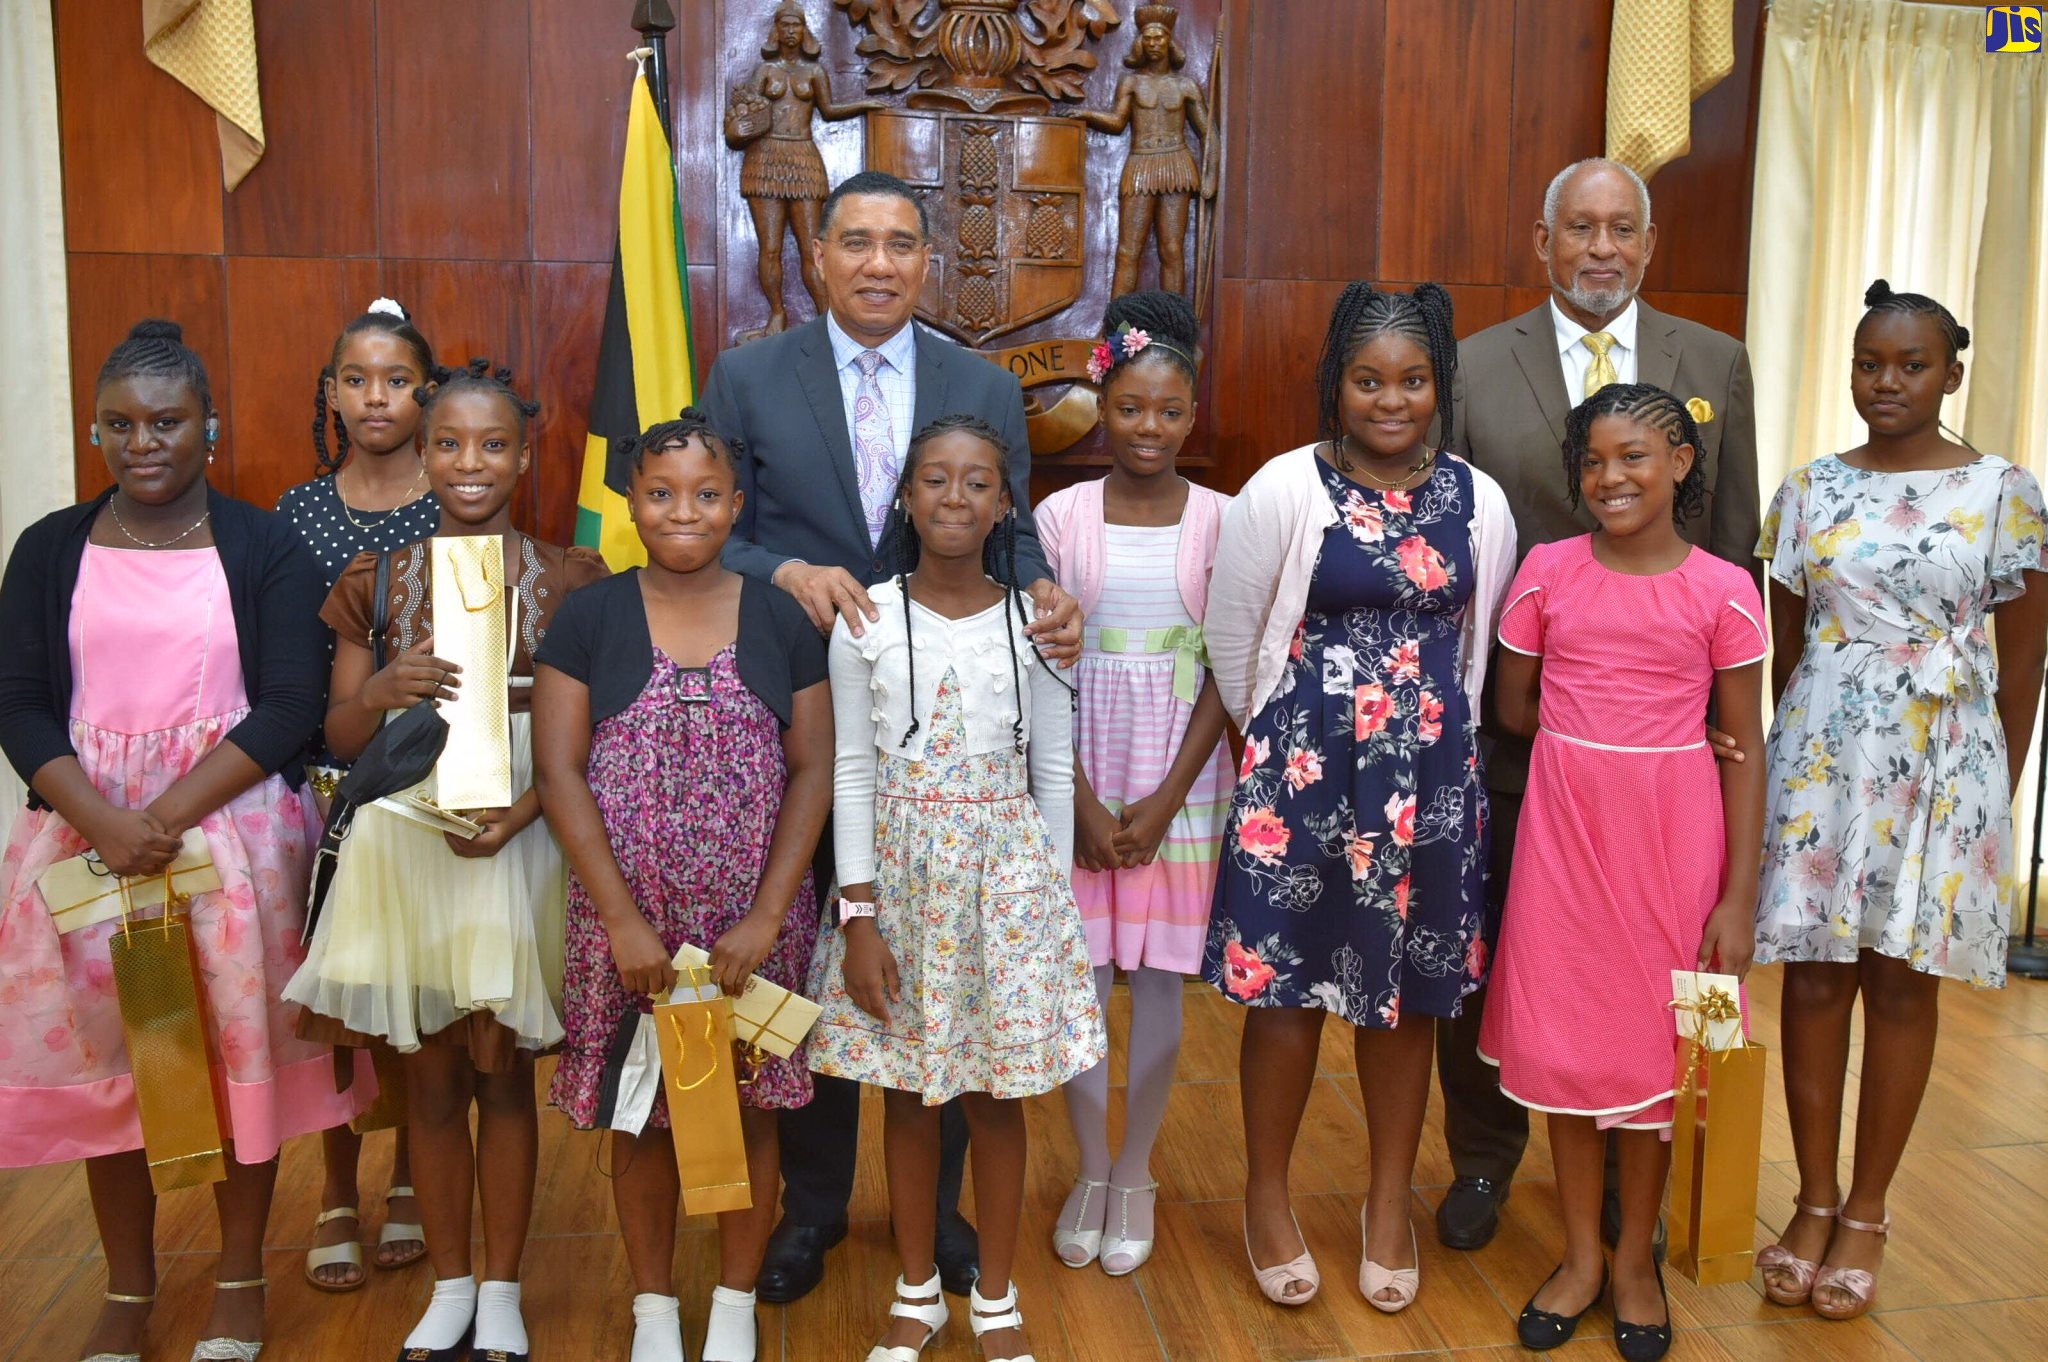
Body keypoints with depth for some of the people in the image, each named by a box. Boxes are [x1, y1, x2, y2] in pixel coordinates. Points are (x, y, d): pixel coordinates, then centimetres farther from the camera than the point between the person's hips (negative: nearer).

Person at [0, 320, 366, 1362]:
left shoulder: (263, 547, 0)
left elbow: (288, 707, -7)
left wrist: (167, 817, -16)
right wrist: (105, 821, -16)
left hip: (233, 821, -2)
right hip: (86, 827, 2)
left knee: (240, 1043, 3)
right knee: (105, 1052, 6)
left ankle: (239, 1278, 21)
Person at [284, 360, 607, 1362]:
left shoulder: (571, 580, 0)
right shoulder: (376, 584, 5)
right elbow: (341, 738, 5)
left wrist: (525, 808, -18)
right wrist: (385, 692, -17)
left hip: (520, 848, -1)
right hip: (405, 844, 2)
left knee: (502, 1075, 6)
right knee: (431, 1081, 10)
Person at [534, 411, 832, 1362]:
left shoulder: (780, 619, 1)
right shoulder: (590, 617, -1)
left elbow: (812, 770, -1)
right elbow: (558, 772, -5)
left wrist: (765, 918, -9)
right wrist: (624, 921, -11)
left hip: (754, 917, 1)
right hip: (626, 913, 0)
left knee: (749, 1107, 9)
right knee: (640, 1115, 10)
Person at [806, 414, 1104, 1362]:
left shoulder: (1032, 621, -2)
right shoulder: (865, 620, -3)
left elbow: (1054, 773, 3)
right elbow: (851, 773, -3)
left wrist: (1053, 899, 3)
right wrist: (857, 916, -6)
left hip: (1006, 870, 0)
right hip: (901, 870, 0)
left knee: (996, 1094, 8)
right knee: (907, 1093, 11)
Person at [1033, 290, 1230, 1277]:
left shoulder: (1219, 521, -1)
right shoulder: (1062, 516, -1)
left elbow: (1225, 672, -3)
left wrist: (1165, 799, -9)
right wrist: (1084, 801, -8)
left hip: (1178, 779, 0)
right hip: (1078, 774, 0)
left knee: (1159, 982, 7)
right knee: (1079, 977, 5)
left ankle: (1136, 1175, 24)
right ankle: (1090, 1171, 24)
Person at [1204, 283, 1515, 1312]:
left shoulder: (1478, 502, 3)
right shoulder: (1285, 489, -8)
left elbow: (1478, 646, 13)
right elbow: (1230, 637, -1)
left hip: (1431, 774, 3)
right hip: (1301, 769, -3)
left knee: (1408, 990, 11)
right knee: (1287, 983, 5)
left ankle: (1391, 1202, 30)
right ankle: (1267, 1196, 26)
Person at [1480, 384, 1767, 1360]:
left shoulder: (1724, 592, -5)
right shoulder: (1547, 571, -1)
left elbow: (1745, 750, -3)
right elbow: (1514, 709, 8)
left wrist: (1738, 898, -6)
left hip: (1674, 837, -1)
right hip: (1565, 824, 1)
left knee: (1653, 1039, 8)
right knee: (1565, 1034, 7)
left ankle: (1637, 1257, 27)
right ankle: (1581, 1256, 25)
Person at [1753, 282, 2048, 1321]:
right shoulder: (1808, 490, 4)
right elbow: (1784, 647, 9)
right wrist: (1796, 759, 7)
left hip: (1942, 764, -1)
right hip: (1821, 754, 2)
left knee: (1902, 984, 6)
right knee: (1813, 976, 4)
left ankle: (1867, 1214, 19)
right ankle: (1815, 1201, 19)